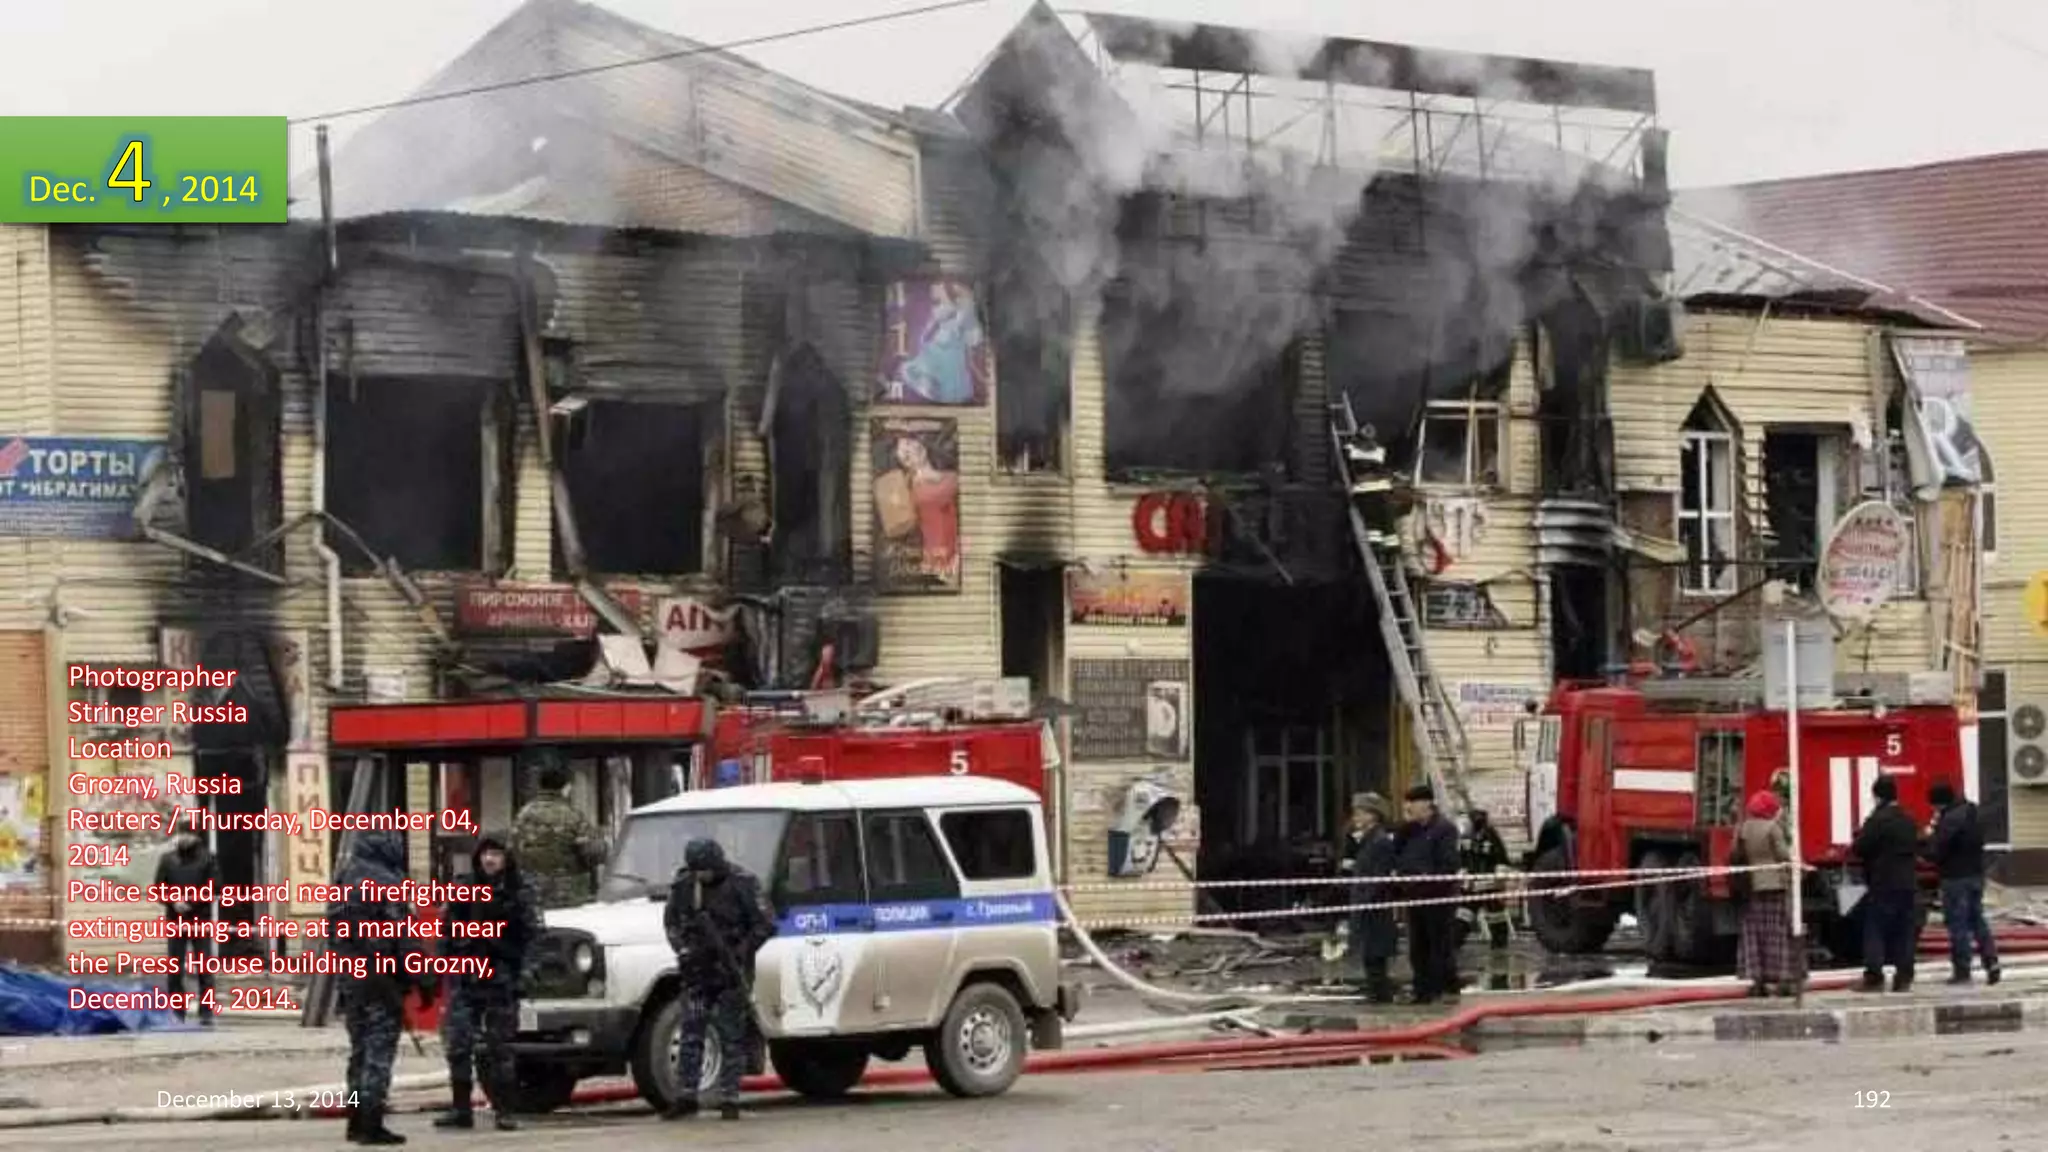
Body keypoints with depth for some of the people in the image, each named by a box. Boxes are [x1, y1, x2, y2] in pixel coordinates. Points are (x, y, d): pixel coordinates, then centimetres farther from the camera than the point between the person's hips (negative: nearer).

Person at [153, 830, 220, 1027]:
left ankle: (206, 1013, -1)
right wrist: (173, 901, -10)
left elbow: (215, 890, 0)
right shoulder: (167, 859, 11)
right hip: (175, 921, 2)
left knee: (204, 969, -3)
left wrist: (193, 899, -14)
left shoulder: (207, 859, 5)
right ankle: (176, 1014, 7)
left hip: (201, 921, -2)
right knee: (174, 969, 2)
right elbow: (159, 889, 9)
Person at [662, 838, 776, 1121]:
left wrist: (741, 953, -17)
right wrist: (682, 948, -3)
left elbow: (765, 924, -8)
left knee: (732, 1039, -1)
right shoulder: (683, 885, 1)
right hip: (697, 970, 3)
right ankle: (685, 1096, 4)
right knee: (691, 1034, 0)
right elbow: (670, 920, 14)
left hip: (731, 971, -3)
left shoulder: (741, 884, -11)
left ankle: (729, 1100, 2)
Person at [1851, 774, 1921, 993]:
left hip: (1882, 886, -7)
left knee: (1875, 932, -3)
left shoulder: (1877, 820, -14)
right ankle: (1904, 977, 7)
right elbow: (1916, 849, 21)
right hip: (1907, 884, 7)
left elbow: (1859, 849, -15)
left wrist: (1860, 835, 4)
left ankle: (1874, 977, -8)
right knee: (1904, 933, 8)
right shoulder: (1908, 820, 11)